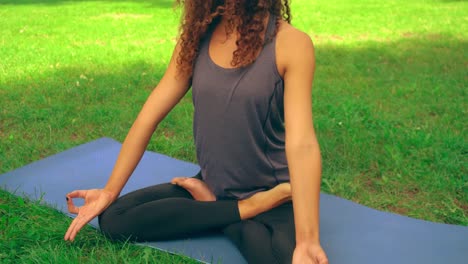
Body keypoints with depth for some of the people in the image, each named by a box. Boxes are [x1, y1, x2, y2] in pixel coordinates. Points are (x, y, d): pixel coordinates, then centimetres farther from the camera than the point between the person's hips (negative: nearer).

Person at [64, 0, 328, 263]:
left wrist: (307, 241, -35)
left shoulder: (290, 43, -15)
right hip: (211, 184, 5)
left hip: (270, 194, -5)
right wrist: (109, 192, 0)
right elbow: (150, 115, 1)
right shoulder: (196, 37, 0)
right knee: (113, 218, -10)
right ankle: (244, 211, -6)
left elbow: (301, 142, -26)